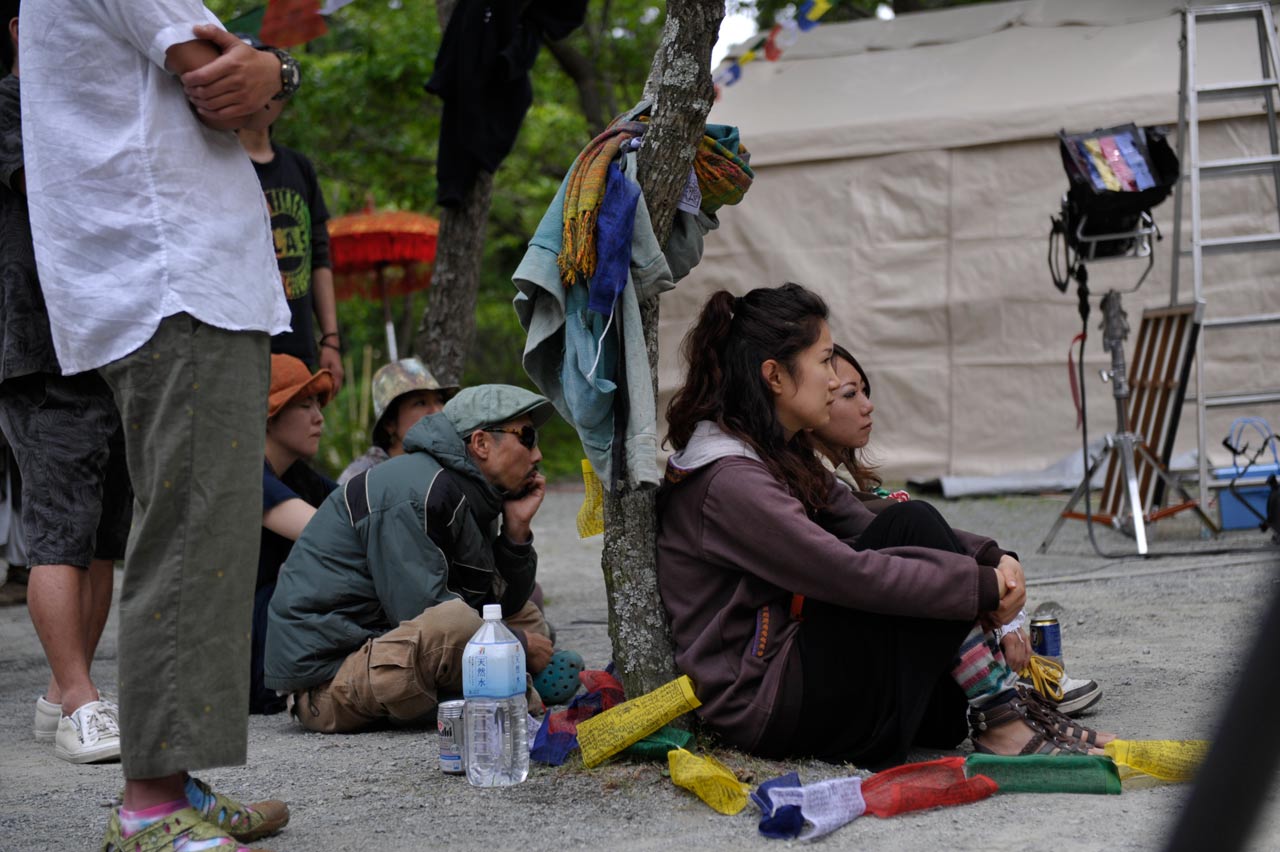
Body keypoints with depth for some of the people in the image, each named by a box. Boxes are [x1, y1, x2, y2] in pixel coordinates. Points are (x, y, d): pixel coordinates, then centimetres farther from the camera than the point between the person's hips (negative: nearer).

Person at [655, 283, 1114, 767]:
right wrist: (982, 584, -19)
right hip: (761, 705, -10)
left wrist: (990, 559, -7)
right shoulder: (729, 481, -19)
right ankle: (1002, 724, -13)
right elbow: (851, 574, -26)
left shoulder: (785, 456, 15)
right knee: (914, 526, -15)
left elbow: (864, 530, 8)